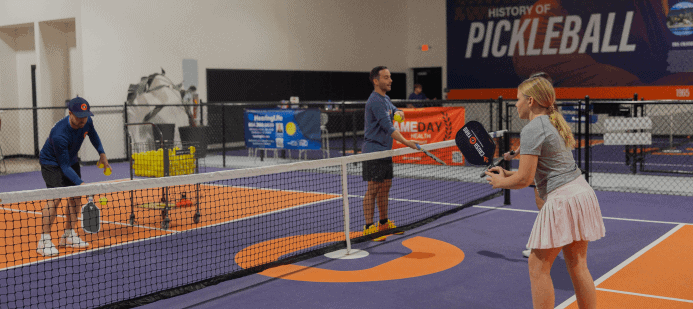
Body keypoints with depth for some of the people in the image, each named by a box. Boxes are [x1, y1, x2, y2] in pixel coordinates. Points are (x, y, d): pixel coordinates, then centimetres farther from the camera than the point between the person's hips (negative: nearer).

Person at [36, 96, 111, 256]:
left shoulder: (87, 122, -18)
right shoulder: (59, 135, -38)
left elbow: (93, 135, 9)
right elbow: (64, 166, -32)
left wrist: (102, 153, 4)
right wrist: (81, 183, -40)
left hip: (71, 160, 7)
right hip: (52, 163, -7)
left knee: (76, 195, 4)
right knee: (55, 197, -21)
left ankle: (68, 235, 16)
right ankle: (44, 241, -16)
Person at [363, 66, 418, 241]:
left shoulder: (385, 98, 13)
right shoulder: (375, 101, -18)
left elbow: (393, 110, 28)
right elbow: (388, 127, -24)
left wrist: (398, 112, 3)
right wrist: (406, 142, -28)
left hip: (385, 151, 10)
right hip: (373, 152, -10)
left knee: (385, 187, 14)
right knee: (373, 188, -7)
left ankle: (384, 223, 25)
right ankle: (368, 227, -2)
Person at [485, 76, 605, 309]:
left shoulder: (532, 129, -13)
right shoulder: (553, 124, 16)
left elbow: (525, 179, -16)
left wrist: (501, 182, 2)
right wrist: (508, 174, 15)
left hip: (562, 200, -9)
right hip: (582, 192, 10)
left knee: (538, 267, 2)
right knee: (577, 266, 15)